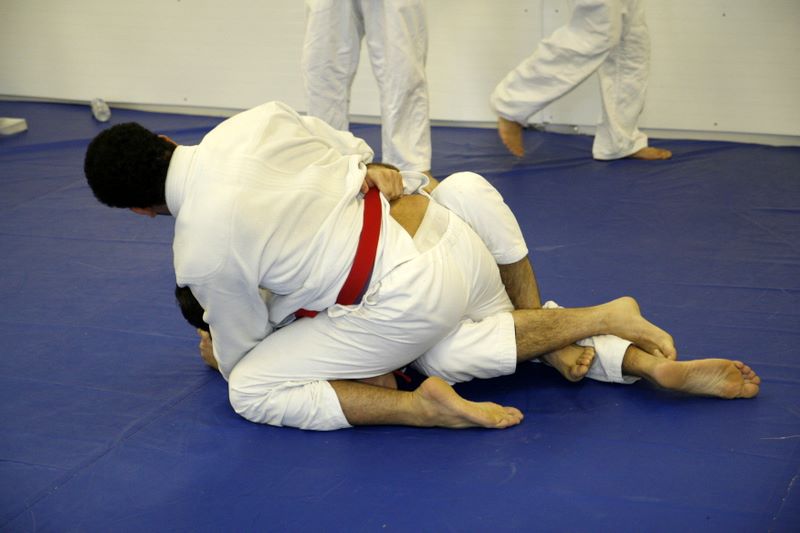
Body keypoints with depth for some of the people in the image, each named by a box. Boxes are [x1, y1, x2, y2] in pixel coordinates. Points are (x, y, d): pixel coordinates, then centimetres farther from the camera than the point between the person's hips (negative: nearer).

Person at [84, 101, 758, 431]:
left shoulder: (200, 255, -12)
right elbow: (350, 151, 14)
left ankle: (421, 405, -8)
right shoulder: (254, 120, -1)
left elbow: (243, 352, 6)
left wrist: (220, 358, 28)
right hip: (441, 229, 6)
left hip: (408, 304, -5)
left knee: (252, 389, 1)